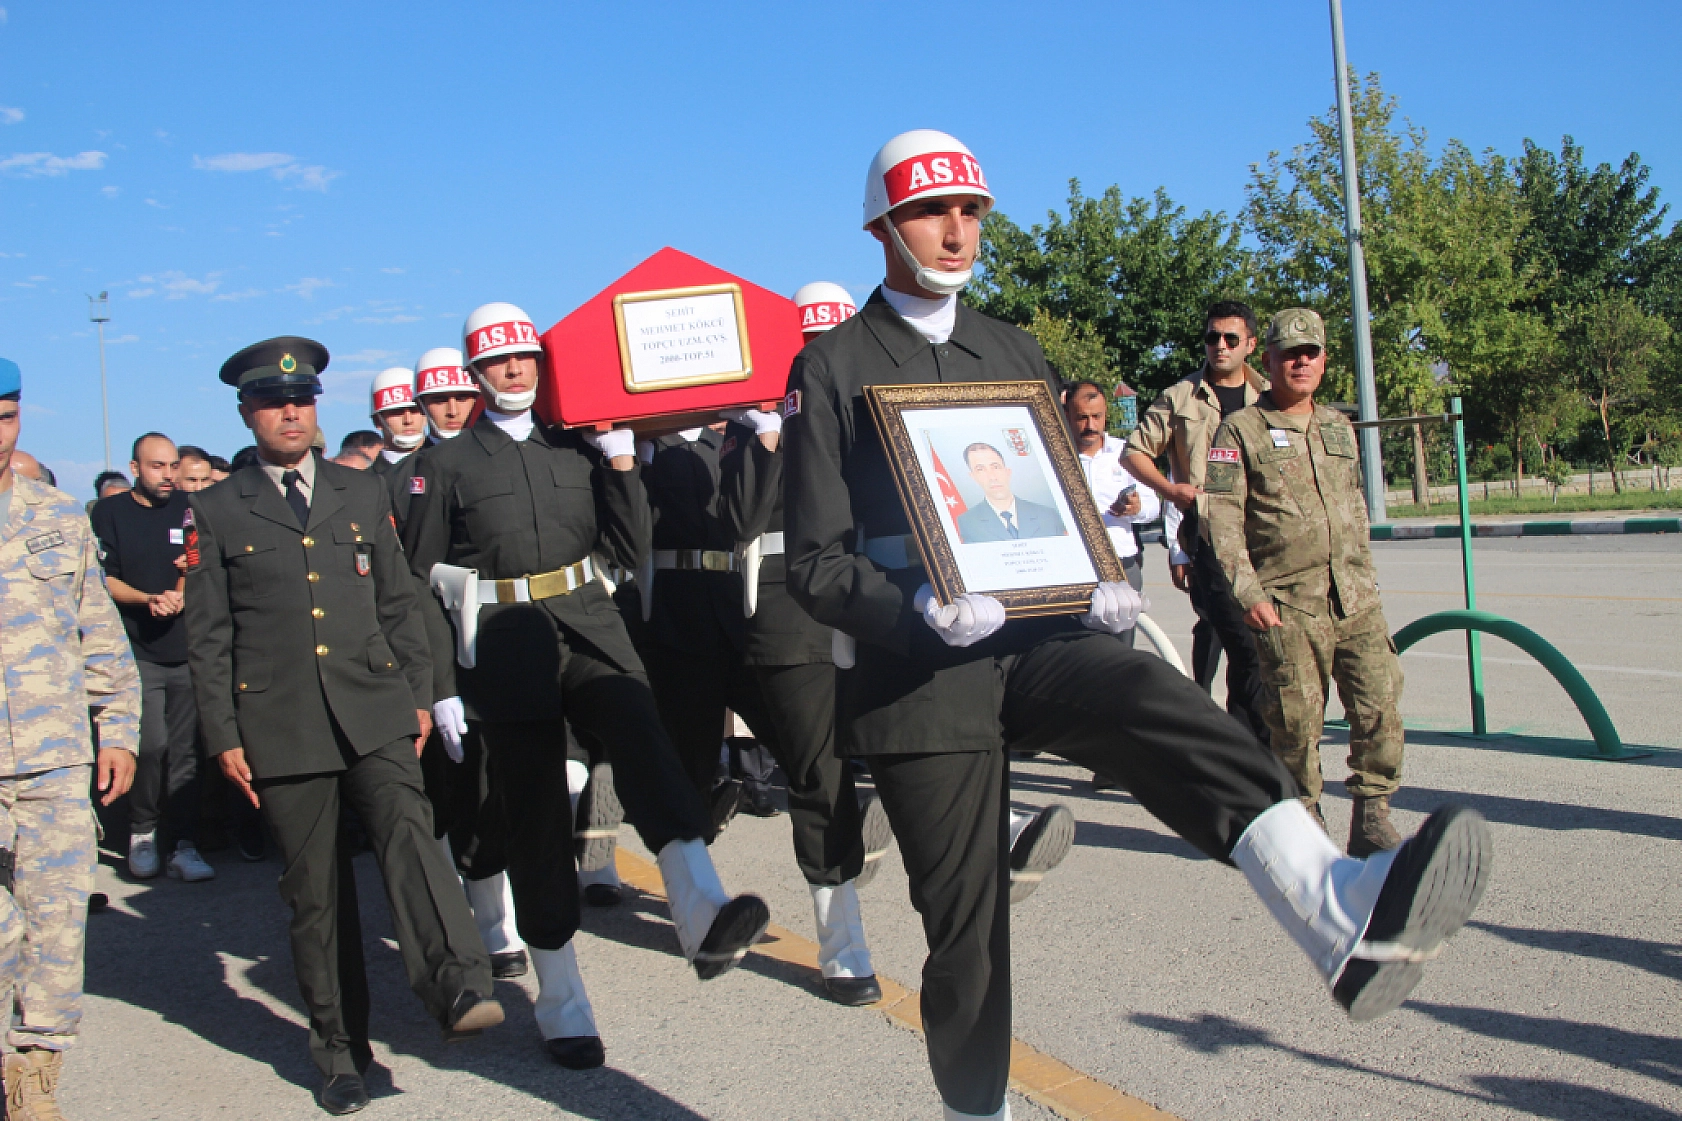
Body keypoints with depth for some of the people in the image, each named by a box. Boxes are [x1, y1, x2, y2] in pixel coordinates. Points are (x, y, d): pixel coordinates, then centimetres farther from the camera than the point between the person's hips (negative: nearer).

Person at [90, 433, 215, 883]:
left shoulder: (189, 509, 9)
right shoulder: (109, 512, 5)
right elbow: (104, 580, 2)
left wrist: (180, 597, -14)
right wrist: (148, 599, -14)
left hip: (188, 649, 2)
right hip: (138, 651, -2)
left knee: (185, 750, 1)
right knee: (152, 743, -13)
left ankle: (184, 846, 7)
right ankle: (141, 831, 9)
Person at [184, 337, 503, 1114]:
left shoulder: (363, 493, 13)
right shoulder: (216, 511, 6)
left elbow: (398, 603, 15)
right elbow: (207, 636, 5)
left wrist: (419, 694, 8)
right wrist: (224, 736, -1)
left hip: (374, 711, 1)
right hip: (281, 726, -1)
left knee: (407, 832, -22)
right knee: (315, 891, 5)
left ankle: (458, 988, -32)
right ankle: (340, 1051, 16)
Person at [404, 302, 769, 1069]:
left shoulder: (579, 448, 10)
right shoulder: (447, 465, 3)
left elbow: (631, 551, 7)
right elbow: (422, 583, 3)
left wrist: (621, 462, -3)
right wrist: (442, 687, -2)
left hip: (588, 625, 2)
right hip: (505, 642, -1)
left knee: (641, 737, -27)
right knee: (535, 818, 3)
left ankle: (703, 916, -41)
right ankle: (562, 1011, 13)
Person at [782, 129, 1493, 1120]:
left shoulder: (1015, 354, 18)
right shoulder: (833, 368, 3)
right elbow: (814, 563, -3)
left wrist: (1101, 585, -3)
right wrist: (921, 613, -23)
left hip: (1037, 636, 2)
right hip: (918, 669, -2)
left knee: (1155, 700, -30)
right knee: (966, 921, 1)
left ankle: (1346, 914, -52)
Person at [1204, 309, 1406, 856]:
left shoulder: (1340, 427, 19)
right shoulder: (1241, 430, 1)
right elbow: (1222, 518, -6)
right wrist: (1248, 592, -13)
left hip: (1357, 599, 5)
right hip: (1288, 603, -5)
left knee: (1380, 704, -2)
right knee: (1297, 717, -2)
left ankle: (1371, 819, 11)